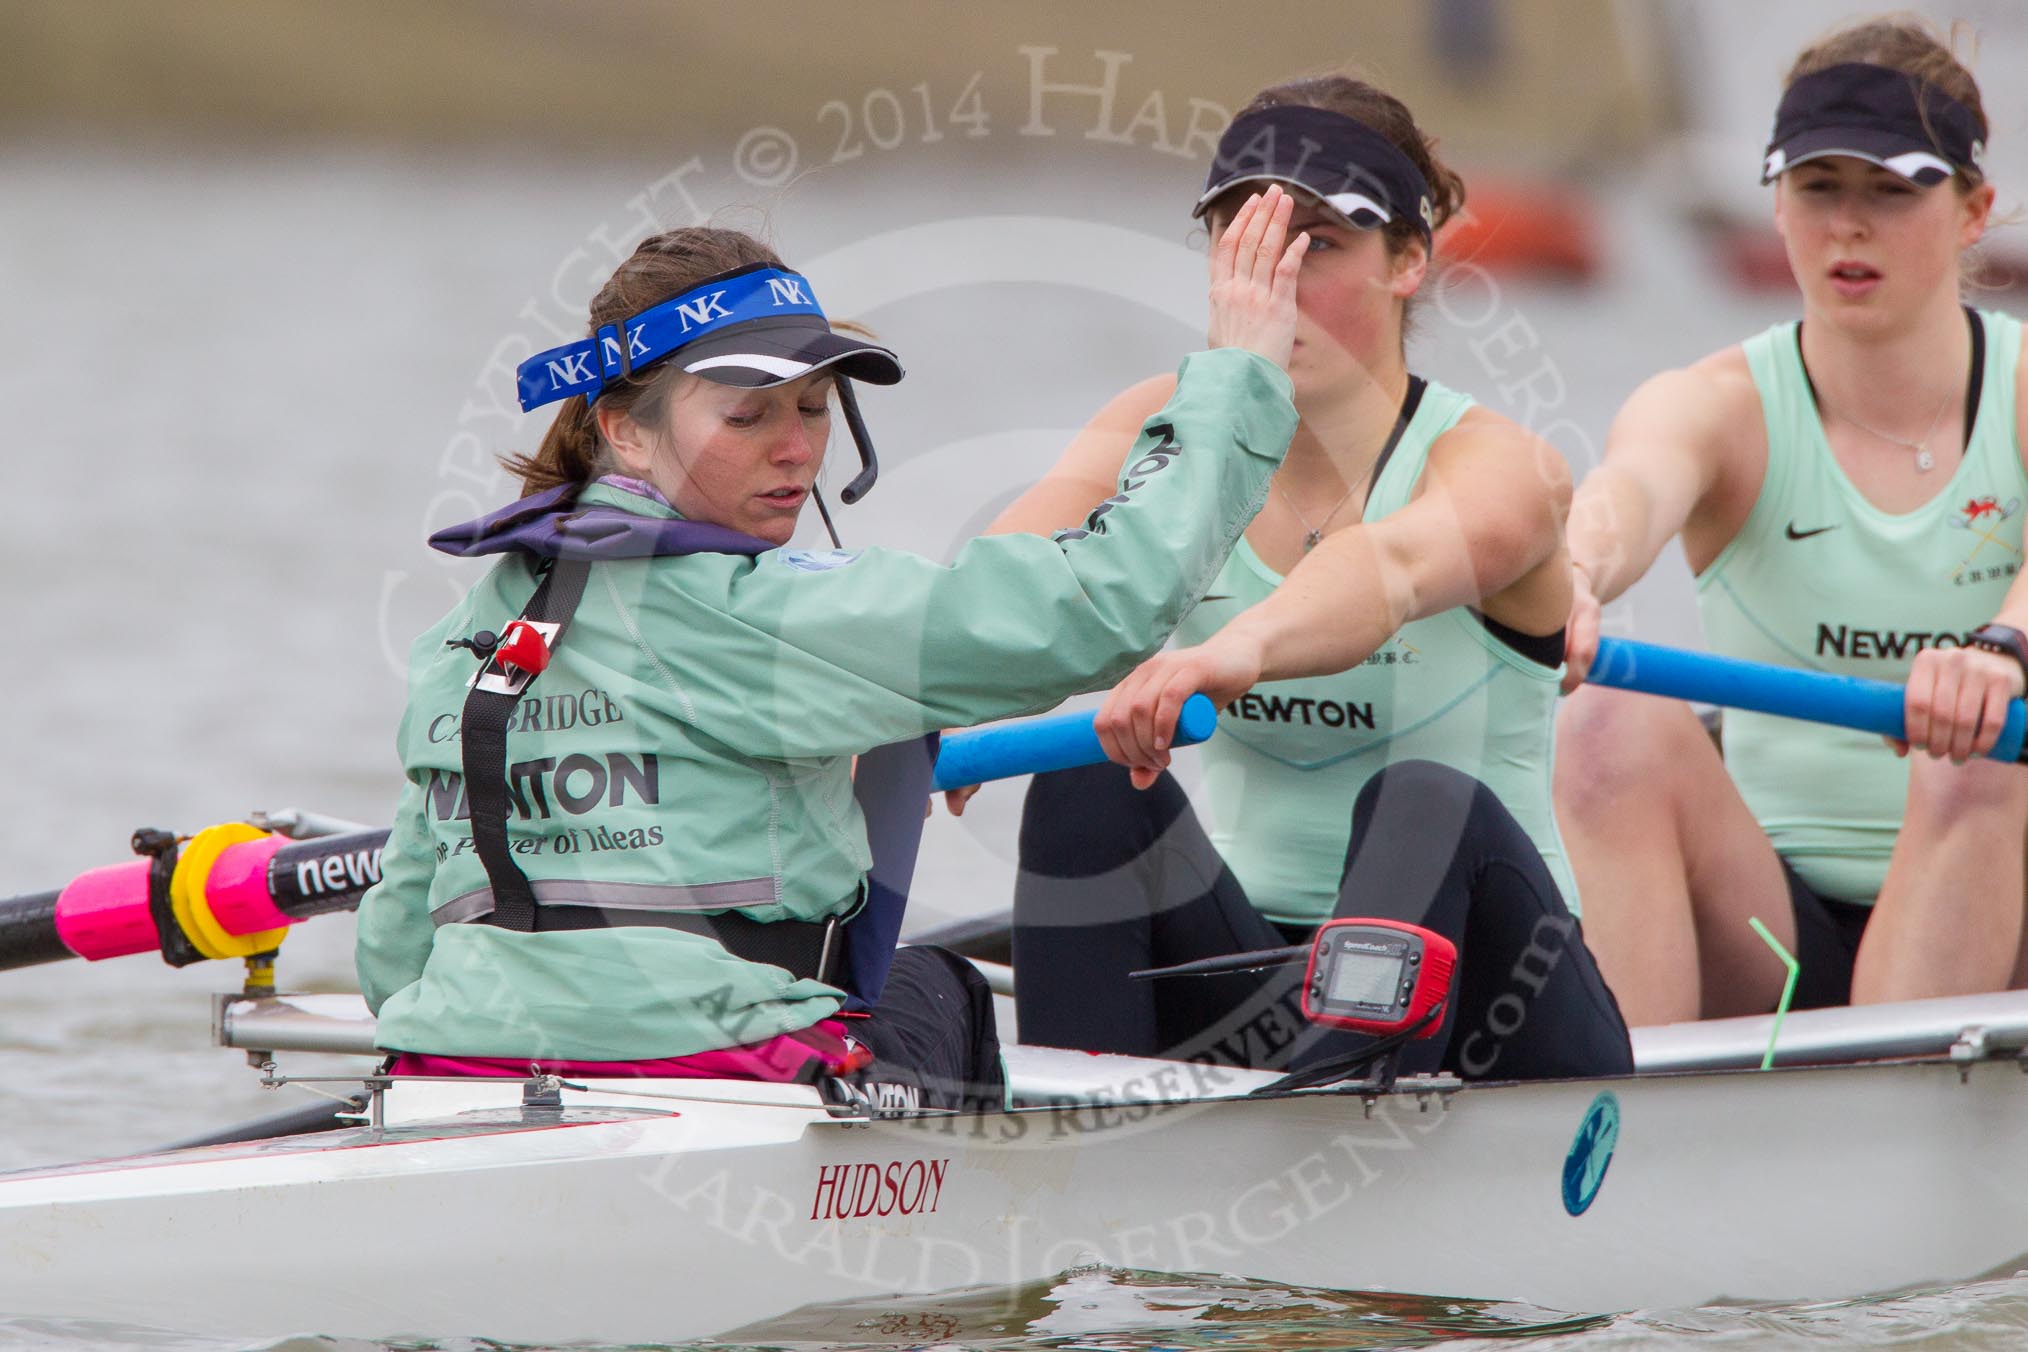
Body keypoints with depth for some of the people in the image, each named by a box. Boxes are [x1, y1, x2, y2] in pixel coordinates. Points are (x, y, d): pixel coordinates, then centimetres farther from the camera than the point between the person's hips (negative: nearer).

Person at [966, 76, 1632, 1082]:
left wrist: (1240, 649, -59)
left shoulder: (1493, 466, -11)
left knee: (1429, 806, -35)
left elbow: (1392, 565, -36)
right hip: (1249, 972, 4)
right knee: (1088, 788, -23)